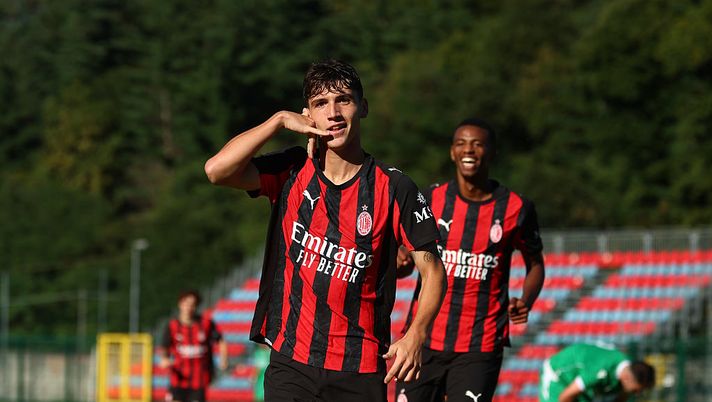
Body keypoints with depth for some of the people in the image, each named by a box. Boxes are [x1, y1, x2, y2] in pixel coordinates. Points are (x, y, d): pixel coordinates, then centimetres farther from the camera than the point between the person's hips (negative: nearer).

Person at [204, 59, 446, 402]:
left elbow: (432, 268, 1)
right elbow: (217, 170, -12)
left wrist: (416, 334, -15)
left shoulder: (394, 188, -3)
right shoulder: (291, 172, 3)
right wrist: (280, 120, -8)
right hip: (291, 362, 1)